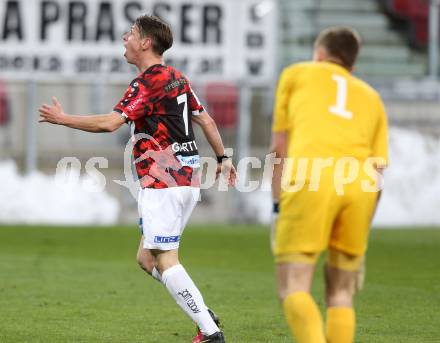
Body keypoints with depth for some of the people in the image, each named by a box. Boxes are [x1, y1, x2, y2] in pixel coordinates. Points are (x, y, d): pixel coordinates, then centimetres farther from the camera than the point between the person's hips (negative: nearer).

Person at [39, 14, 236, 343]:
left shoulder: (147, 82, -13)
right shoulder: (178, 78, 14)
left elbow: (110, 122, -21)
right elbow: (206, 120, 21)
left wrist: (62, 118, -10)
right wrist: (223, 158, 32)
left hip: (163, 181, -9)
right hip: (188, 177, 9)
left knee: (165, 261, -8)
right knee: (147, 258, 14)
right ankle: (204, 314, 7)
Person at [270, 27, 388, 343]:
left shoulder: (296, 73, 26)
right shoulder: (371, 96, 32)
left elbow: (280, 147, 19)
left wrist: (278, 206, 22)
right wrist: (359, 234, 25)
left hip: (310, 177, -3)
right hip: (360, 185, 3)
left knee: (294, 289, -6)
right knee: (341, 296, 14)